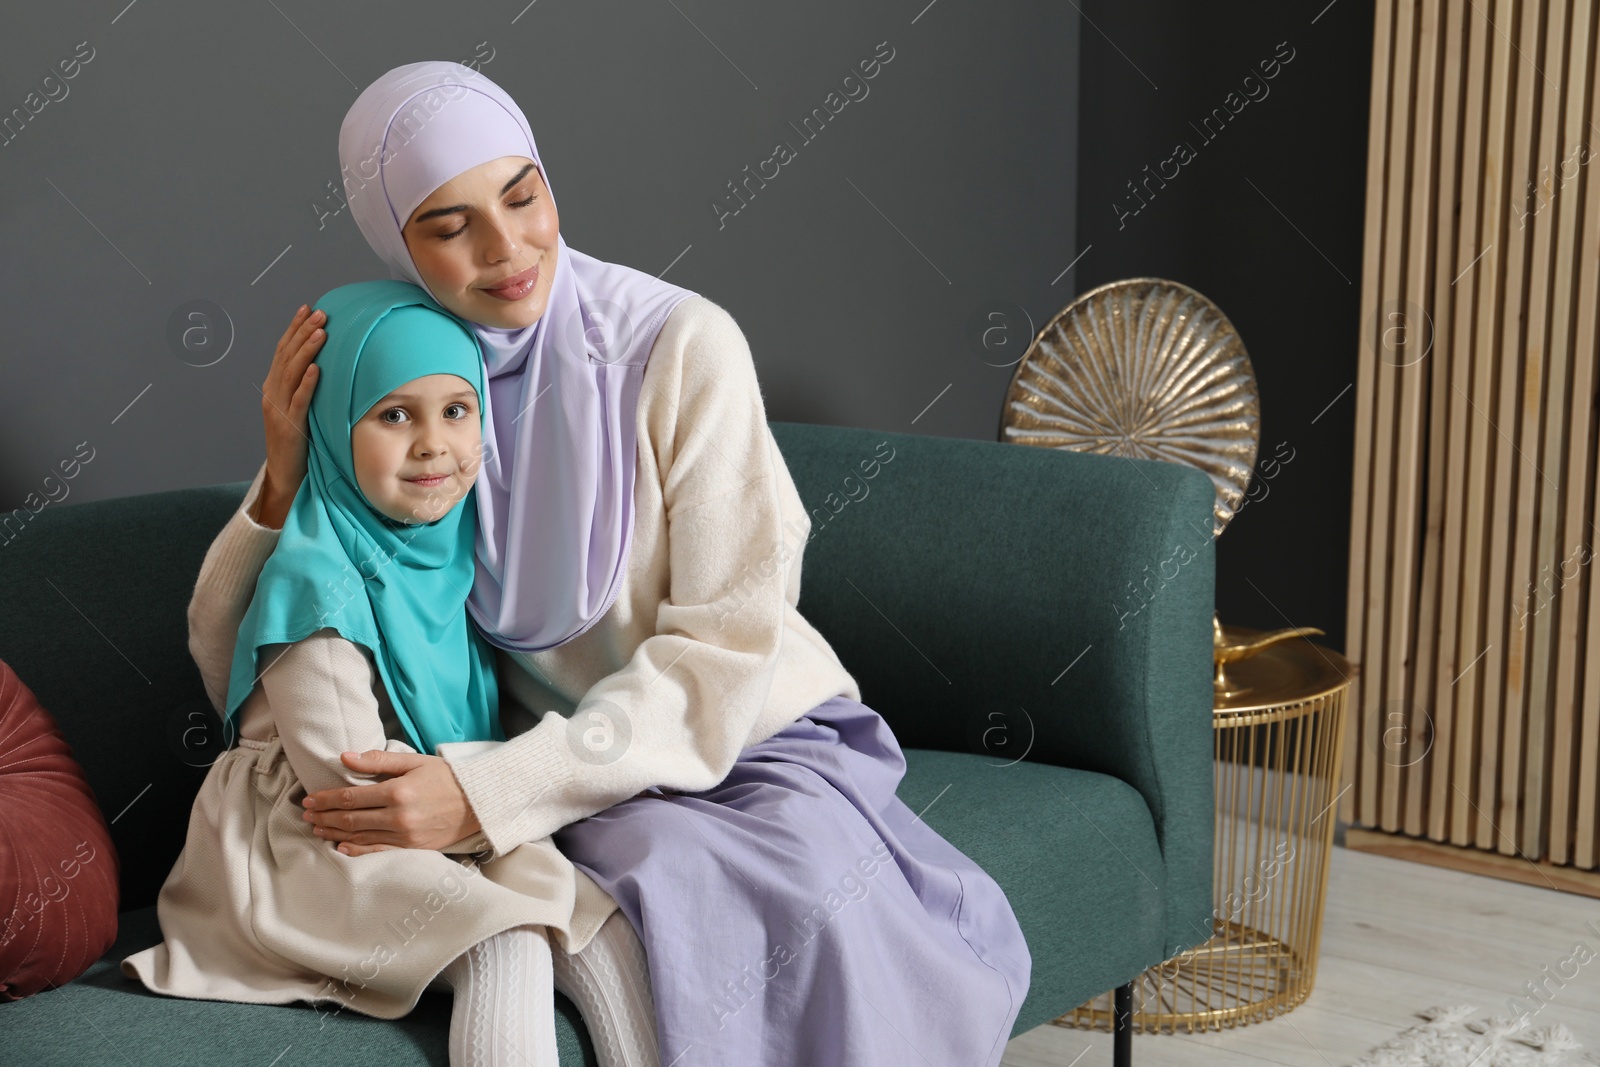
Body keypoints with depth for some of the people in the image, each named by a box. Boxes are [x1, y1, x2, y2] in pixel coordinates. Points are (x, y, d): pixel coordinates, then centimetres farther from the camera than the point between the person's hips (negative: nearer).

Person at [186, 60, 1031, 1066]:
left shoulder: (681, 344, -12)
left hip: (751, 742, -2)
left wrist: (486, 793, -25)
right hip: (581, 775, 3)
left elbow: (726, 650, -16)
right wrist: (283, 487, -14)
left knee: (816, 896, -35)